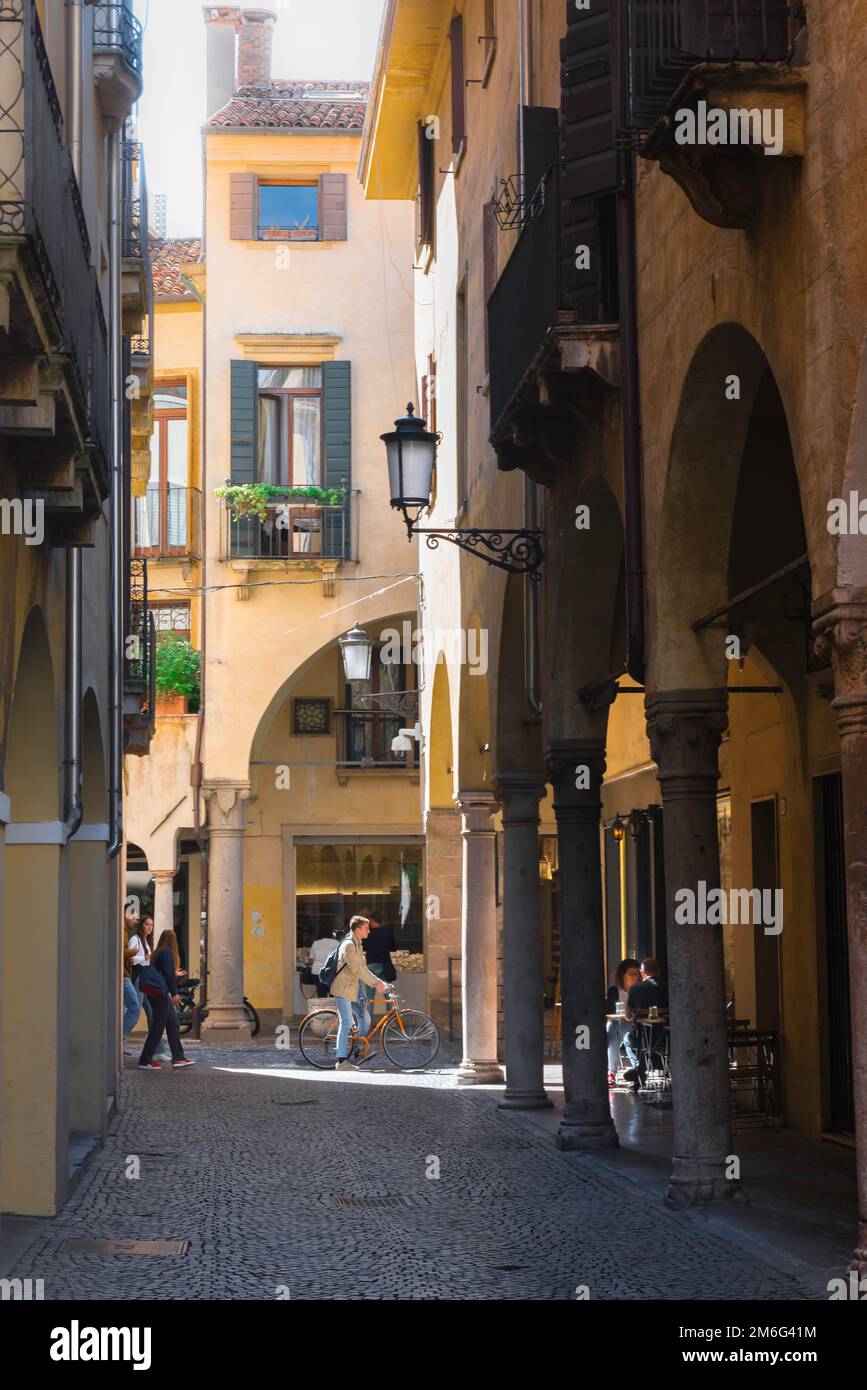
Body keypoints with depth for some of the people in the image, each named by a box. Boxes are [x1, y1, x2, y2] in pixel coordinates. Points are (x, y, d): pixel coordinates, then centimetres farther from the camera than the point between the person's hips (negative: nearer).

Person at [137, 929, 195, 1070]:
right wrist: (174, 993, -10)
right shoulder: (167, 953, -10)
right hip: (159, 991, -10)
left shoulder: (159, 953, 16)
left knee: (172, 1023, 12)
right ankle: (145, 1061, -3)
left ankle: (178, 1058, 13)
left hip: (160, 991, 10)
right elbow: (169, 974, -14)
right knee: (158, 1026, -5)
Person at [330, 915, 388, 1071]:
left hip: (353, 990, 10)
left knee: (364, 1017, 8)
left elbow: (362, 968, 17)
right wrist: (375, 982, -20)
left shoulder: (357, 944, 17)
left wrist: (378, 982, 8)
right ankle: (341, 1061, -12)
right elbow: (357, 968, -22)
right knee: (346, 1023, -12)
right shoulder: (348, 944, -15)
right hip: (343, 989, -10)